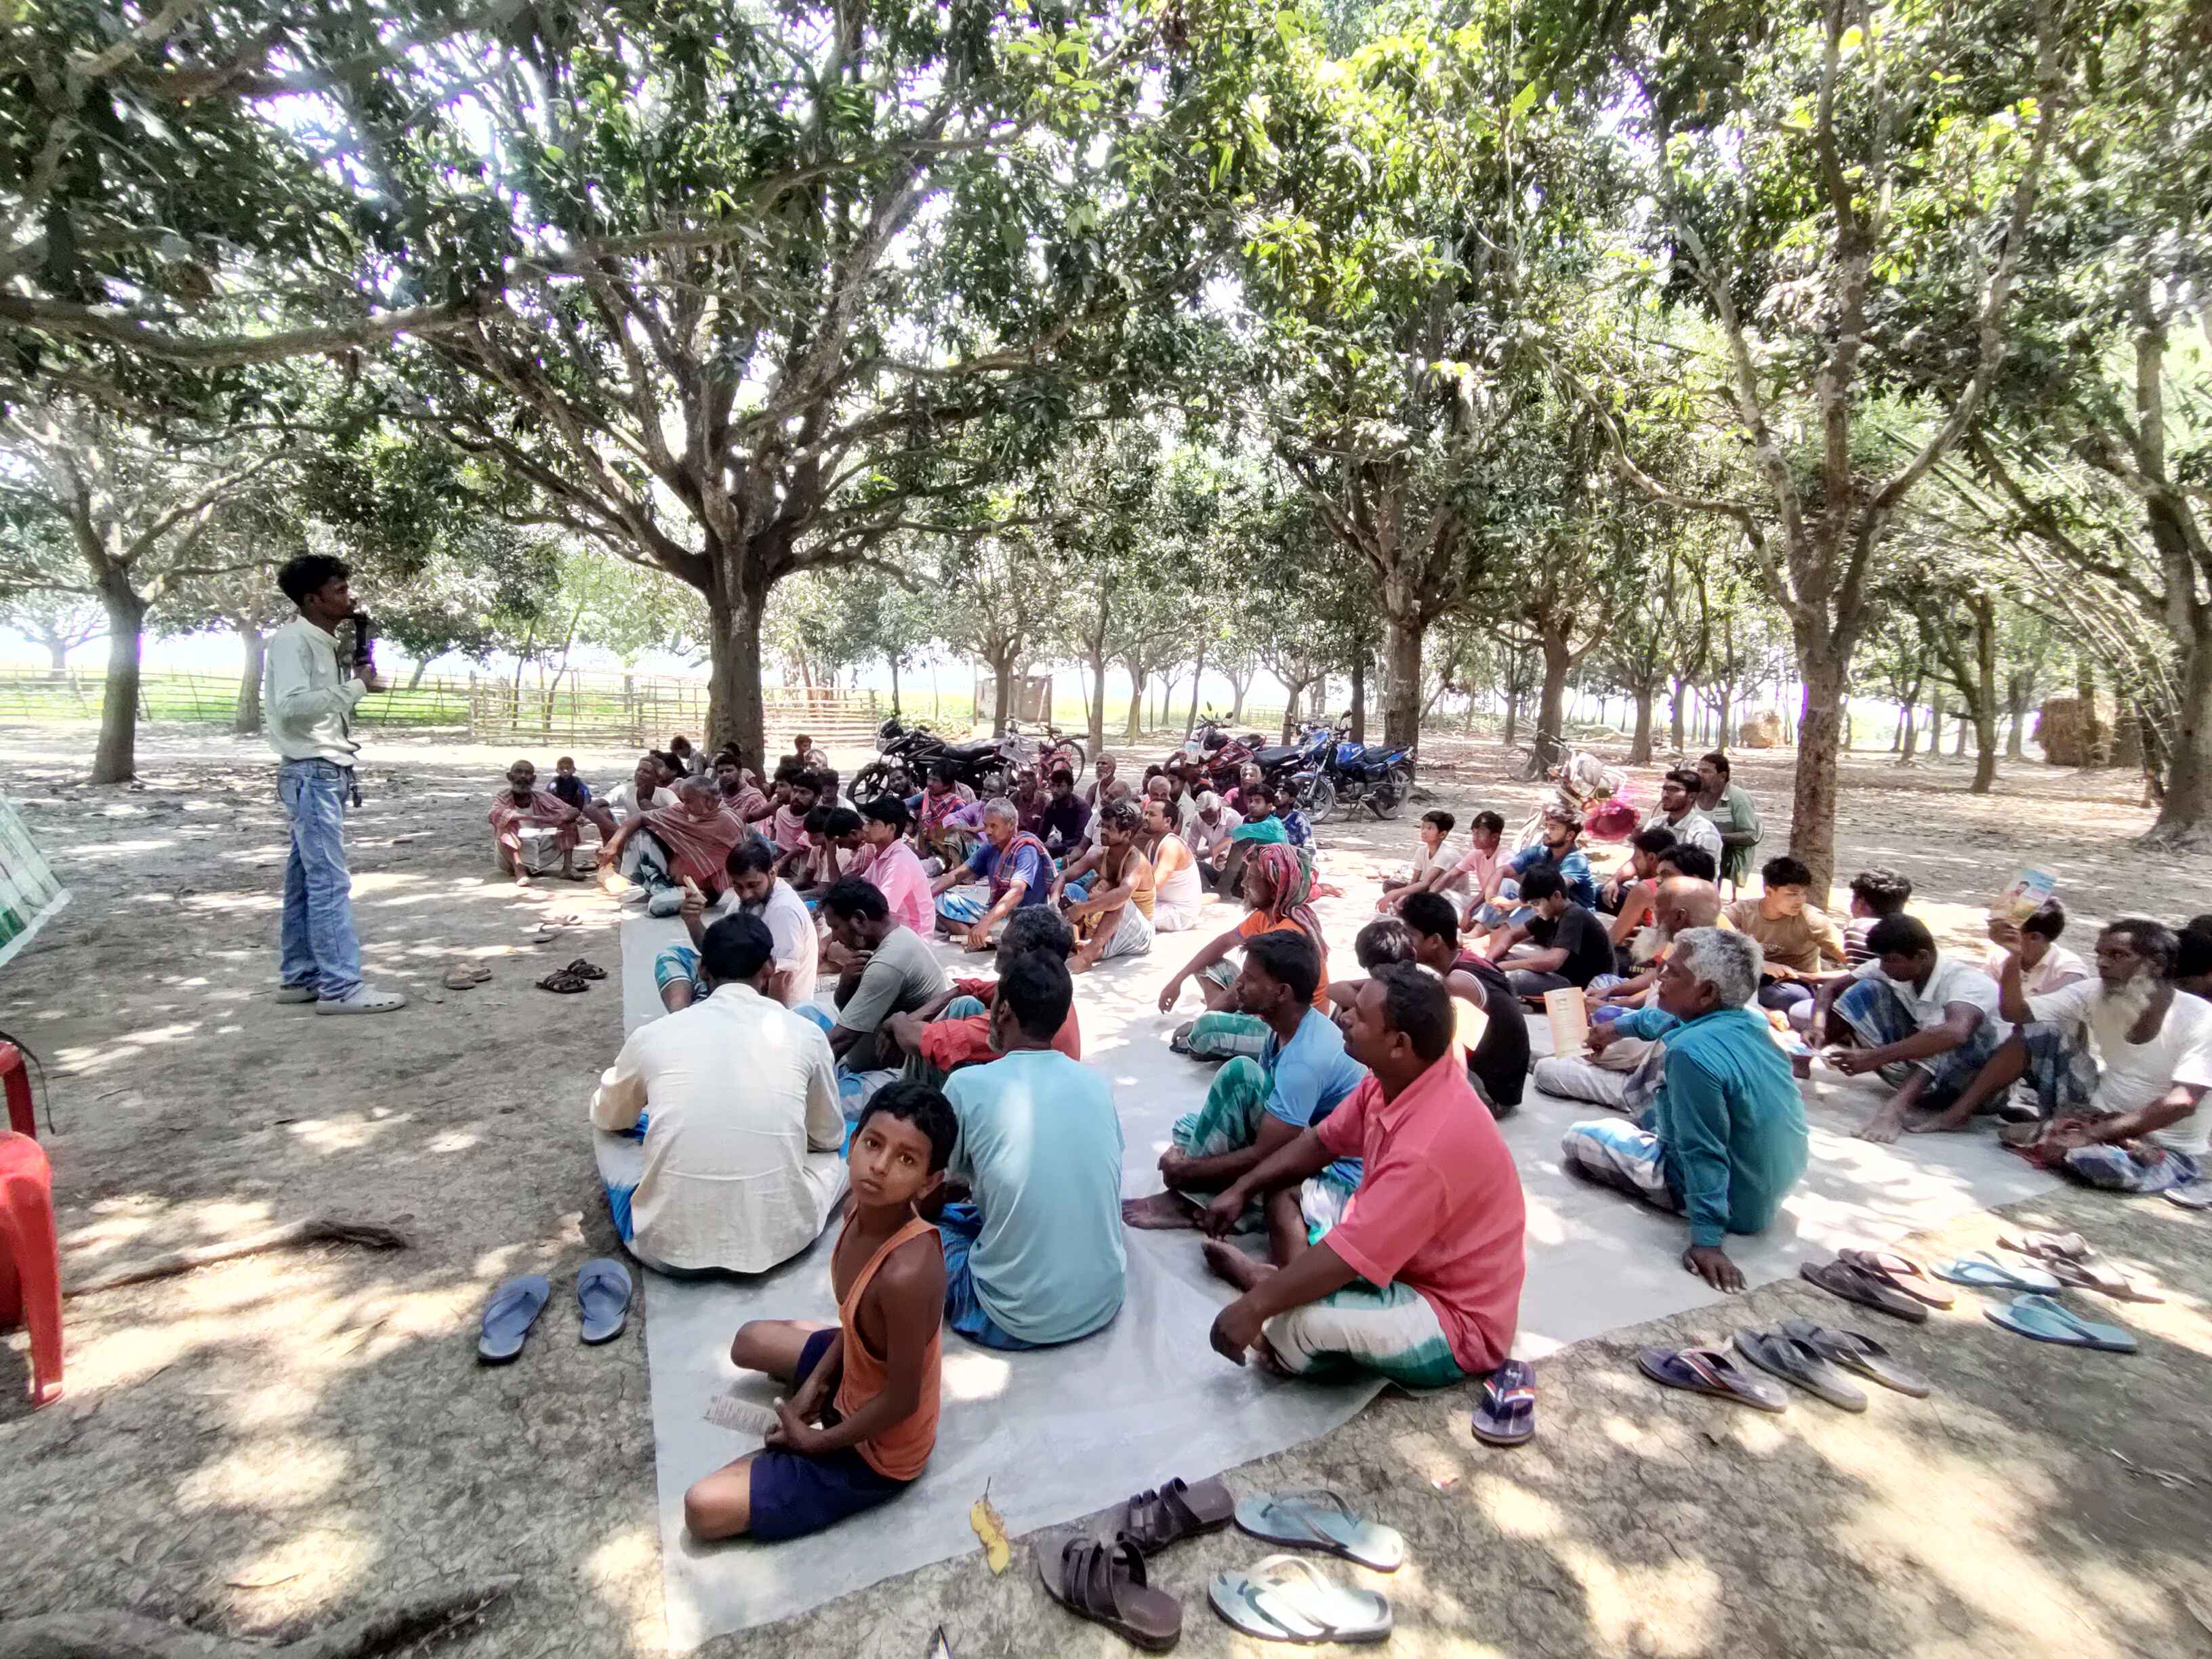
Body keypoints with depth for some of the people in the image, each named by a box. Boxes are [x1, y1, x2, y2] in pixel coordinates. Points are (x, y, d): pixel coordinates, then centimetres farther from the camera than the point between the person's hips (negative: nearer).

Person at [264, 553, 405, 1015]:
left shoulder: (324, 643, 18)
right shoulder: (292, 640, -10)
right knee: (331, 882, -11)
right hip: (310, 773, -9)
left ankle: (298, 977, 19)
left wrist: (357, 683, 6)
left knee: (305, 880, 12)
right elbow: (292, 704, -22)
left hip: (327, 773, 9)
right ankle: (340, 986, -10)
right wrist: (356, 687, -17)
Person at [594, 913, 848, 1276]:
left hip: (670, 1246, 2)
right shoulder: (804, 1033, -1)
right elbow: (829, 1138, 14)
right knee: (840, 1151, 26)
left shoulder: (652, 1035, 1)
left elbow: (605, 1119, 23)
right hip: (778, 1238, -1)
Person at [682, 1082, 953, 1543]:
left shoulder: (908, 1271, -41)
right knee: (751, 1340, 24)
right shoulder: (865, 1206, -16)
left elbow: (902, 1401, -26)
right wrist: (815, 1381, 0)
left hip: (880, 1448, -8)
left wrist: (812, 1441, -13)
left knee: (703, 1510, -11)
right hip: (859, 1373, 8)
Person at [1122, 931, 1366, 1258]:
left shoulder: (1306, 1058, -29)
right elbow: (1248, 1107, 8)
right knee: (1188, 1128, 10)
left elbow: (1263, 1158, -28)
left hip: (1336, 1177, -10)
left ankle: (1187, 1197, -12)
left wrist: (1185, 1169, -17)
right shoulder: (1289, 1026, 0)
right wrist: (1190, 1151, -3)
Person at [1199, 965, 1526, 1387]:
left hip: (1458, 1322, -9)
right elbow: (1321, 1143, 7)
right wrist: (1241, 1190, 2)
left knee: (1302, 1320, -29)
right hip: (1408, 1261, 9)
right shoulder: (1397, 1079, -9)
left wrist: (1253, 1308, -23)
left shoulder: (1428, 1147, -36)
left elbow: (1345, 1259, -33)